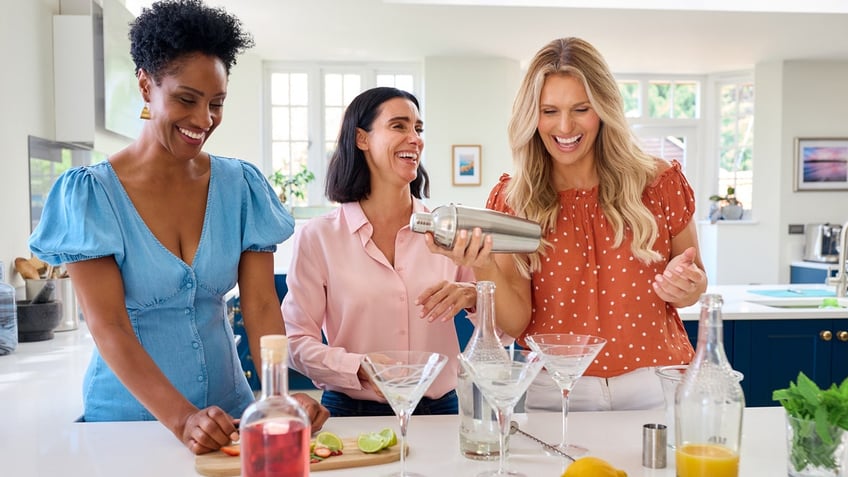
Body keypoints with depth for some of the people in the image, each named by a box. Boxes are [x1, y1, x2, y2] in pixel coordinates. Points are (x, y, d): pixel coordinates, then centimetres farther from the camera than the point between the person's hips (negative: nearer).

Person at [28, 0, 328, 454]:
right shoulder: (89, 193, -11)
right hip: (127, 412, -2)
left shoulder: (241, 186, -3)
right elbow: (108, 327, -17)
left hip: (226, 408, 3)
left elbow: (261, 305, -7)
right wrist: (182, 419, -29)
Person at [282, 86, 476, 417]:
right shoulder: (317, 237, 0)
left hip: (439, 410, 3)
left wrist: (473, 296, -14)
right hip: (352, 411, -3)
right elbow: (296, 339, -1)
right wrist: (362, 369, -17)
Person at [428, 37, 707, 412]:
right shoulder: (511, 199, 0)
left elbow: (696, 276, 13)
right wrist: (483, 268, -22)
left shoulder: (660, 183, -1)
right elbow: (514, 325, -5)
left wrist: (687, 286, -9)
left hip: (654, 390, 1)